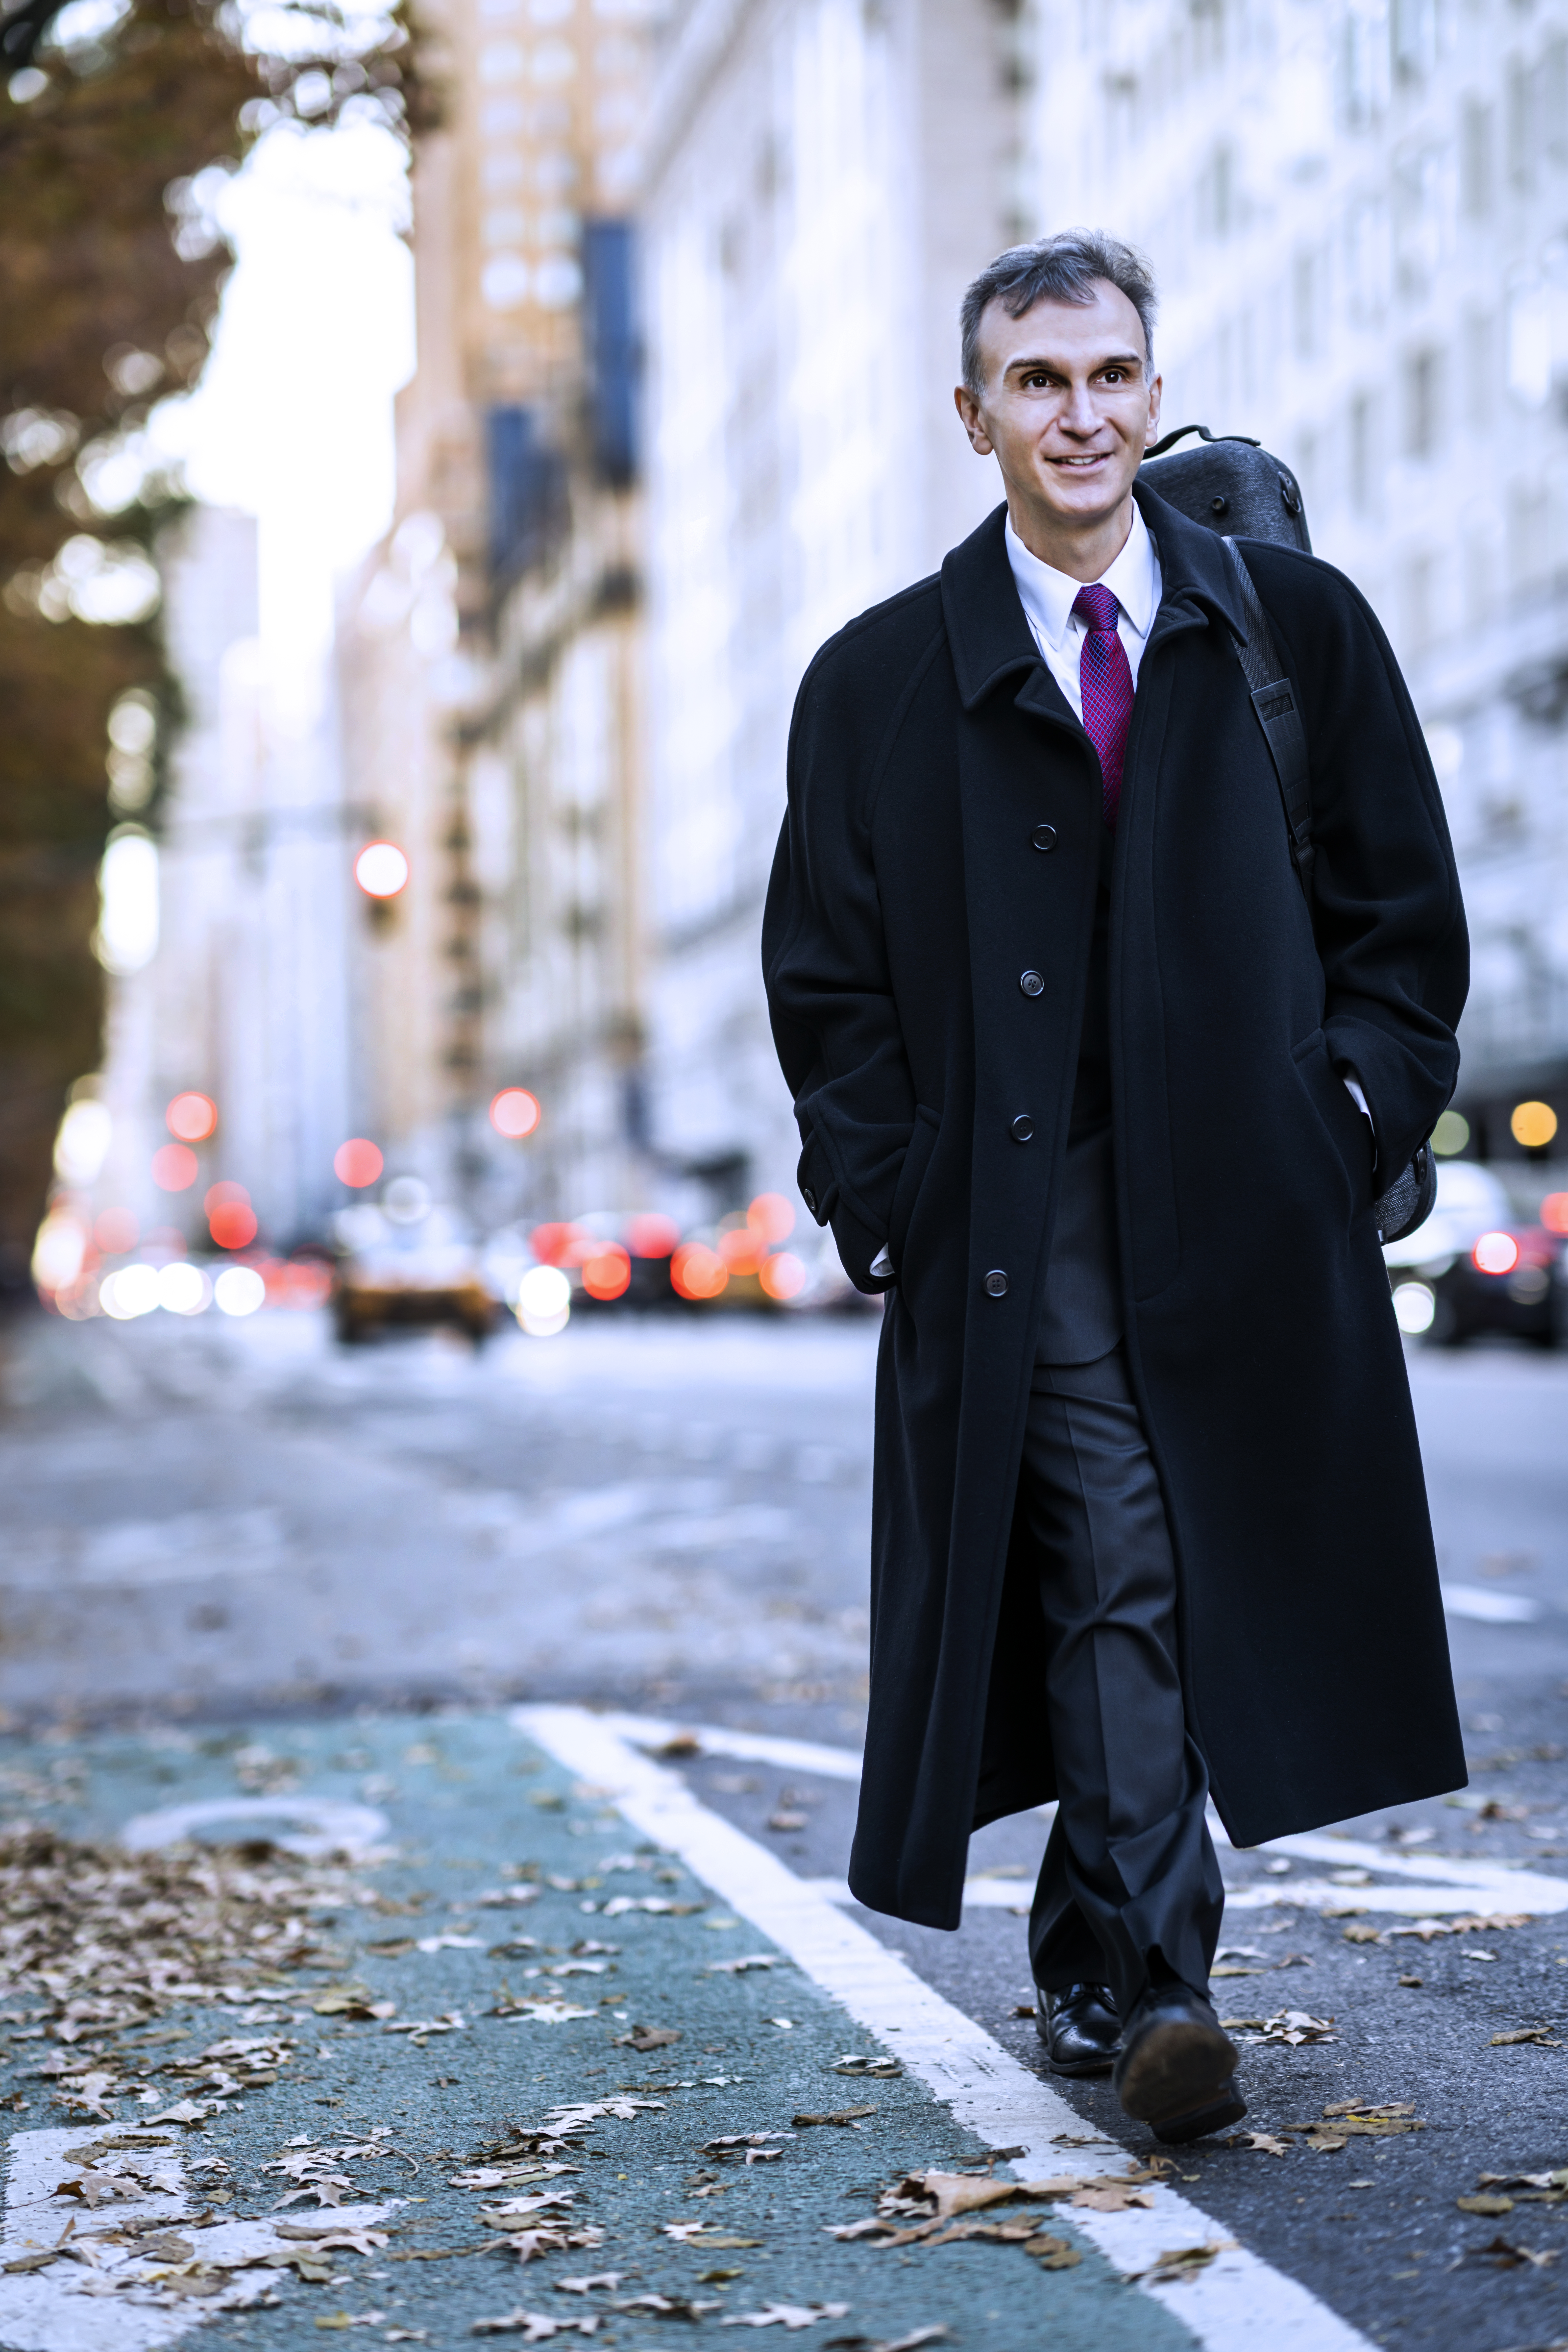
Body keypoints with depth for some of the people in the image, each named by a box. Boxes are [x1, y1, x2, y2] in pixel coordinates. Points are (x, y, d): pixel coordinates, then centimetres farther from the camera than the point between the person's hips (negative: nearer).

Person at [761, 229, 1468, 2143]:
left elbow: (1404, 915, 10)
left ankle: (1090, 1961, 25)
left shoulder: (1298, 628, 9)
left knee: (1218, 1583, 6)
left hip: (1247, 1207, 2)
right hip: (1026, 1219, -1)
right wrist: (890, 1200, -3)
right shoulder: (882, 680, 7)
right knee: (1115, 1576, -11)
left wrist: (1349, 1123, -2)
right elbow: (829, 978, 7)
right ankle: (1152, 1988, -8)